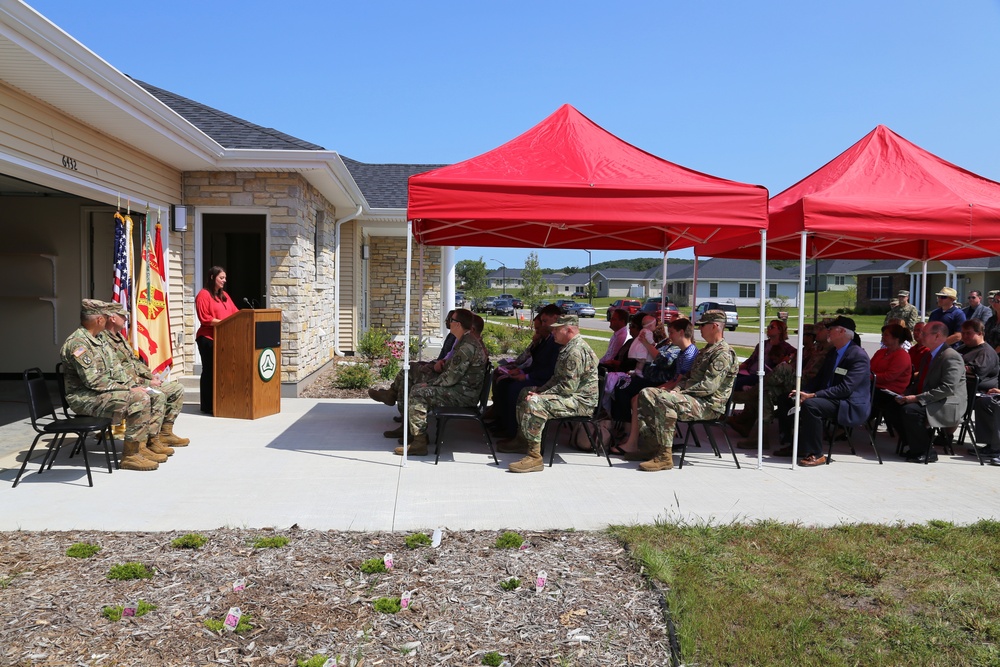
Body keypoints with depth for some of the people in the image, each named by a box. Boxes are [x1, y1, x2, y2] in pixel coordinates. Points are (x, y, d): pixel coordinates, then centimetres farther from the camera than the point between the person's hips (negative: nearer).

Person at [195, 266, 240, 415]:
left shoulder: (224, 295, 17)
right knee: (209, 370, -2)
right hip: (208, 338, -7)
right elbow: (205, 319, -14)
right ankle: (207, 406, 4)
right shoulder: (204, 295, -6)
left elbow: (235, 312, 15)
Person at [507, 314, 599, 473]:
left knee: (534, 403, -32)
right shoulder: (568, 348, 16)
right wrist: (540, 389, 7)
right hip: (570, 396, 12)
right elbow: (558, 377, 23)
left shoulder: (576, 351, -21)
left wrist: (540, 394, -18)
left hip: (581, 401, -12)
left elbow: (568, 386, -26)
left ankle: (535, 457, -30)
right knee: (525, 393, 18)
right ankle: (522, 440, 20)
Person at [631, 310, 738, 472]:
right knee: (646, 394, 1)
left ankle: (665, 456, -30)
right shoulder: (707, 350, 22)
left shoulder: (723, 353, -13)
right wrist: (677, 388, 3)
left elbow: (708, 387, -22)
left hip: (709, 405, -11)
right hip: (694, 397, 11)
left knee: (664, 400, -35)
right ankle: (648, 446, -5)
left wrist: (680, 391, -16)